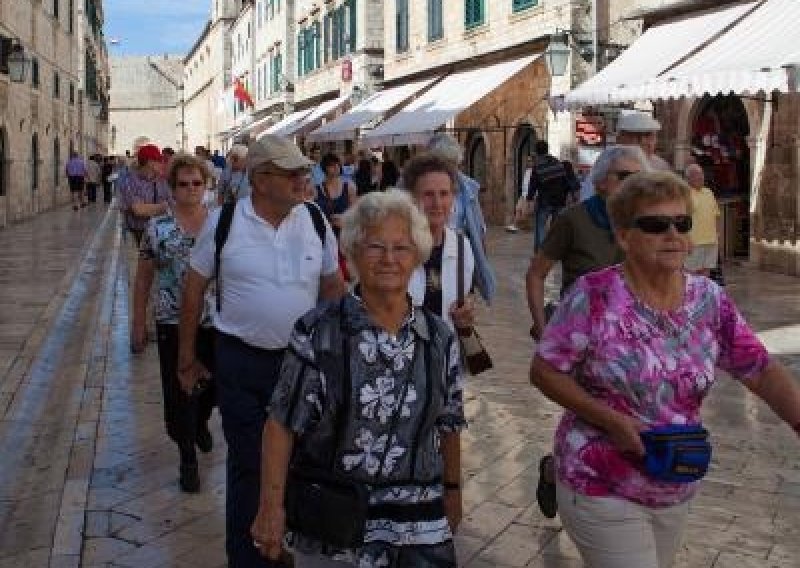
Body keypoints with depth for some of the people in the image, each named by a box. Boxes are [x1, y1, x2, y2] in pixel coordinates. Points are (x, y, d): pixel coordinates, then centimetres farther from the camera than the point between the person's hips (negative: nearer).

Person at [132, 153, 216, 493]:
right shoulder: (158, 228, -4)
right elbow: (143, 279, 4)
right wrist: (139, 325, 4)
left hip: (216, 322, 2)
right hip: (173, 324, -1)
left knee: (212, 383, 14)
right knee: (180, 391, 3)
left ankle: (201, 423, 48)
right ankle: (188, 458, 20)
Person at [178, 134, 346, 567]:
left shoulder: (315, 221, -3)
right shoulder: (224, 222, -9)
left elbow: (333, 286, 8)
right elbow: (194, 287, 1)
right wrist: (187, 356, 5)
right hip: (240, 361, -2)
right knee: (248, 465, 8)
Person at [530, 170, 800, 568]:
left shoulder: (711, 301, -4)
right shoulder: (594, 296, -18)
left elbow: (764, 372, -1)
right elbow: (543, 371, -13)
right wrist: (610, 419, -23)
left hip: (676, 492, 6)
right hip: (601, 491, -5)